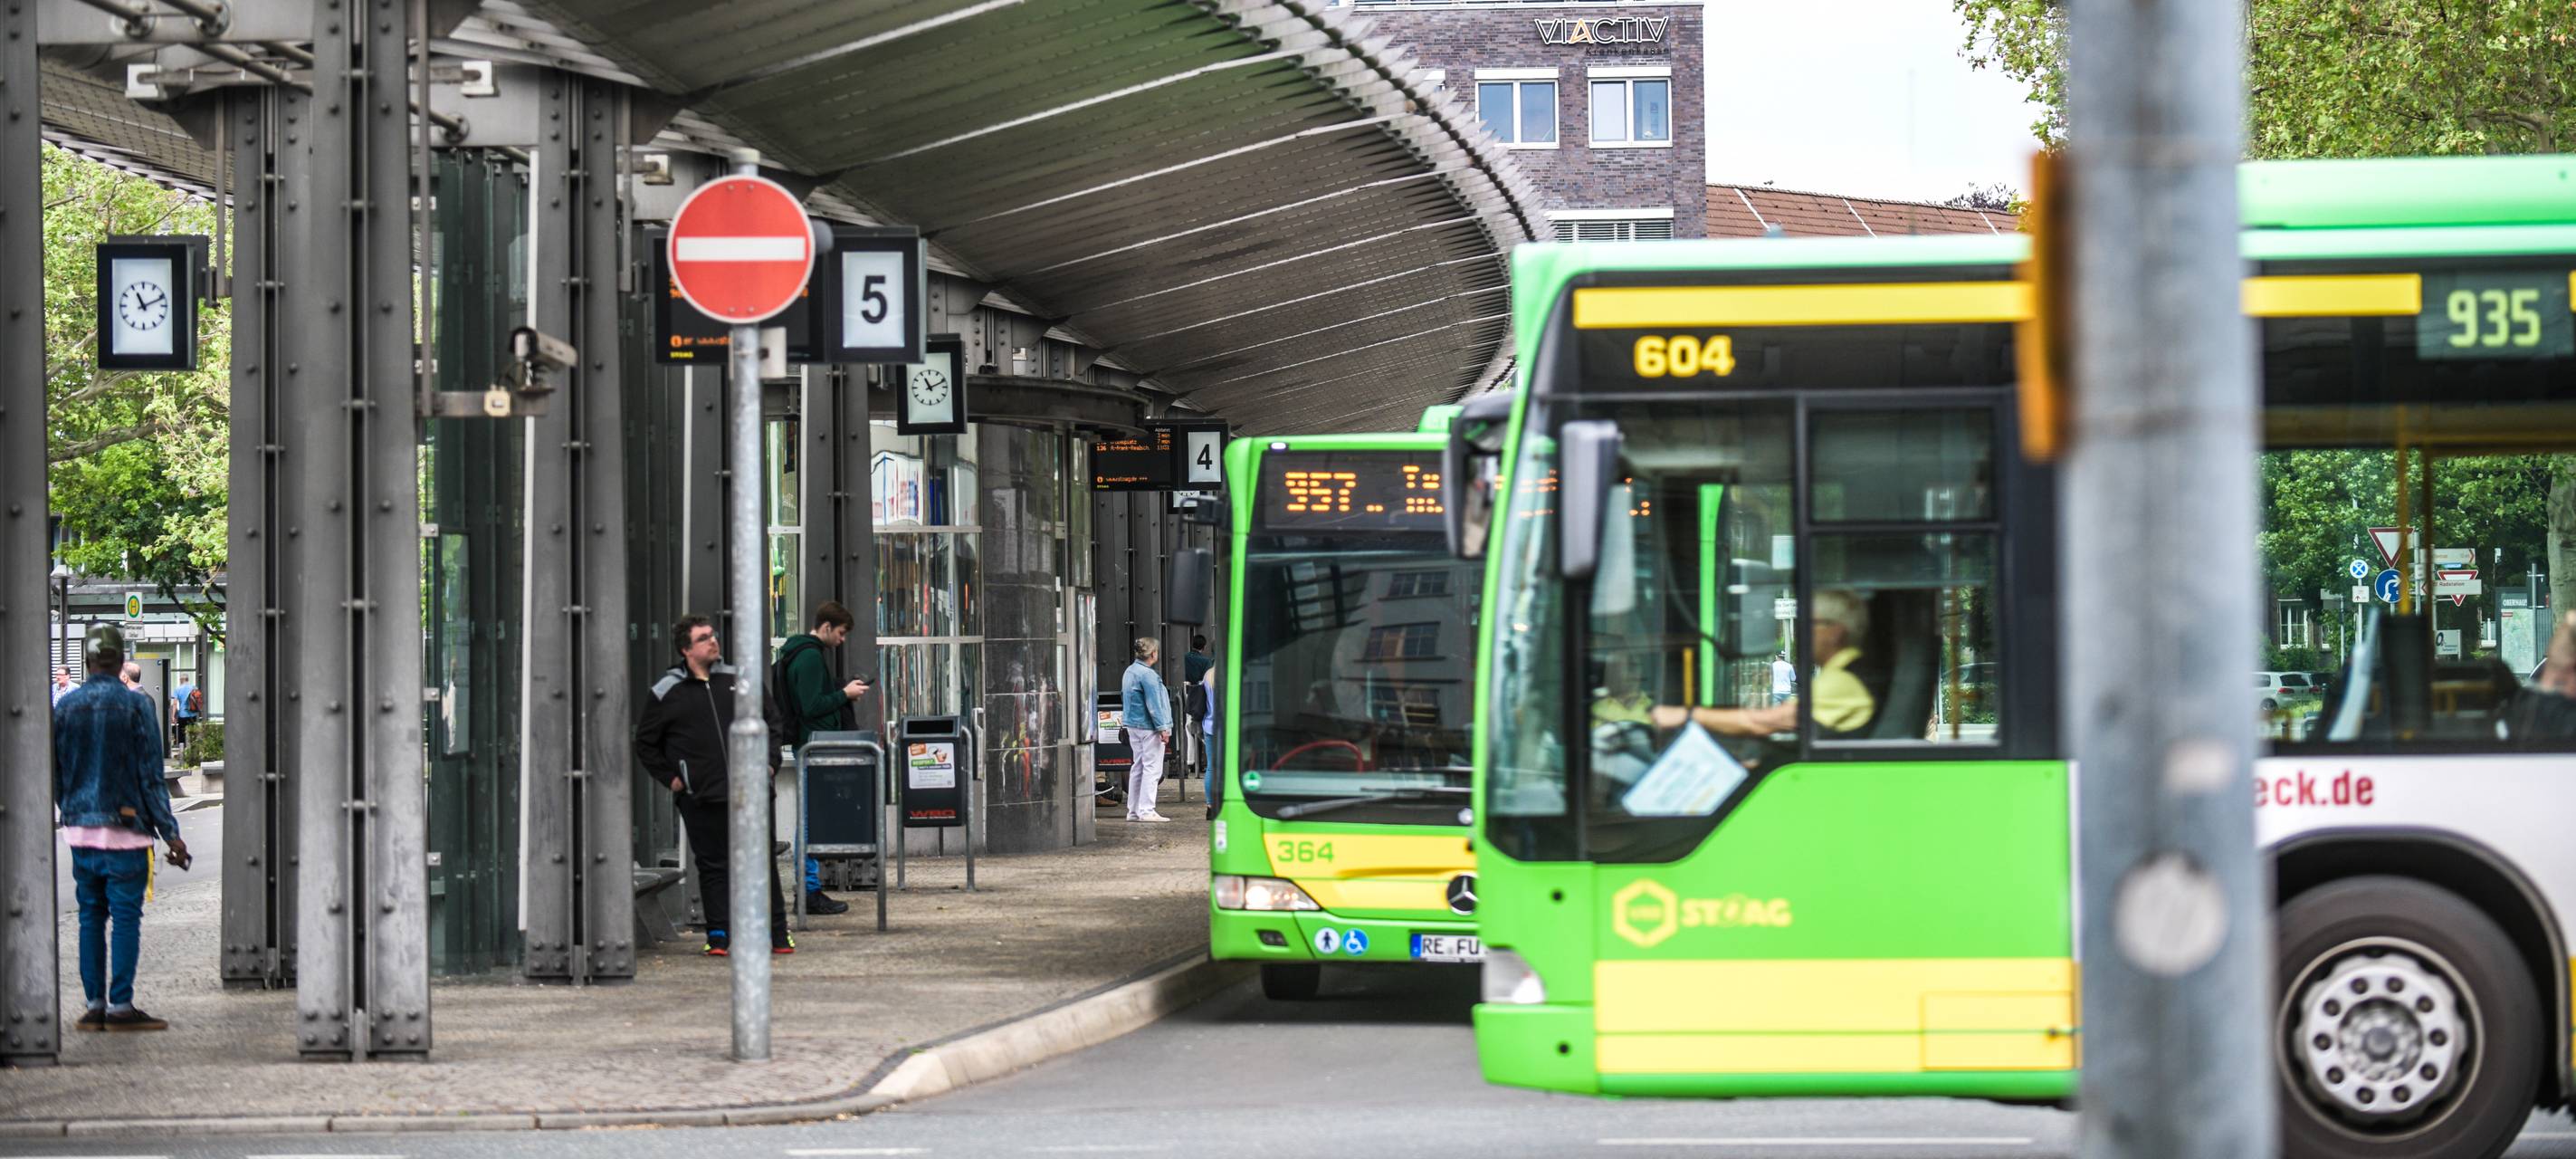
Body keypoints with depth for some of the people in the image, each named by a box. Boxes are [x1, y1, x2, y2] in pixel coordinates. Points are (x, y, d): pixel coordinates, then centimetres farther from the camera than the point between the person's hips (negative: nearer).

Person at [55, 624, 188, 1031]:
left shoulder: (66, 708, 4)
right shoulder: (135, 707, -8)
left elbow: (55, 773, 10)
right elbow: (151, 776, -8)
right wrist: (170, 833, -4)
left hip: (81, 829, 4)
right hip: (125, 830, -4)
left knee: (91, 916, 10)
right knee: (126, 917, -2)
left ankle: (94, 1004, 9)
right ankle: (120, 1005, -5)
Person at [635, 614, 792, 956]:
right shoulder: (667, 693, 2)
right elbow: (645, 744, 10)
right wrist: (670, 777, 3)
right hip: (699, 799, -1)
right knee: (712, 867, 3)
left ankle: (777, 933, 8)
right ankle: (719, 935, 10)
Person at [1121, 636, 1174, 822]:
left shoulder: (1130, 672, 13)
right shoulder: (1147, 675, -17)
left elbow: (1124, 698, 21)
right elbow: (1153, 704, -18)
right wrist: (1163, 728, -16)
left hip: (1133, 726, 10)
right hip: (1148, 727, -10)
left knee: (1138, 767, 14)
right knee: (1152, 768, -6)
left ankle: (1133, 810, 16)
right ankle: (1146, 810, -8)